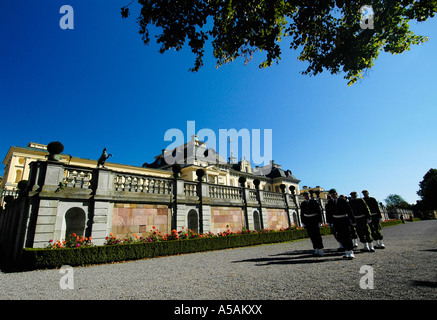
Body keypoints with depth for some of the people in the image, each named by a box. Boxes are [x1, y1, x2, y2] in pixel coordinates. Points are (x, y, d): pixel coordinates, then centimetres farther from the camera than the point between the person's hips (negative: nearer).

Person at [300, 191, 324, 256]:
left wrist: (320, 221, -9)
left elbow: (319, 212, -4)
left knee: (317, 235, -7)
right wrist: (303, 222, 3)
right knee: (311, 236, 4)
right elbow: (302, 214, 9)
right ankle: (316, 250, 11)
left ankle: (321, 250, -1)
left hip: (315, 220, -3)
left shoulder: (314, 202, -2)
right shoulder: (303, 204, 7)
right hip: (307, 221, 3)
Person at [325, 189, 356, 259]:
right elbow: (328, 214, 6)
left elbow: (349, 211, -3)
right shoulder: (329, 203, 4)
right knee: (341, 237, 6)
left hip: (345, 221, -3)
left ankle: (350, 252, 3)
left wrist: (353, 220, -5)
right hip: (336, 222, 3)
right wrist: (330, 222, 1)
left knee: (347, 236, -3)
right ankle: (347, 251, 18)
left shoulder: (342, 201, -4)